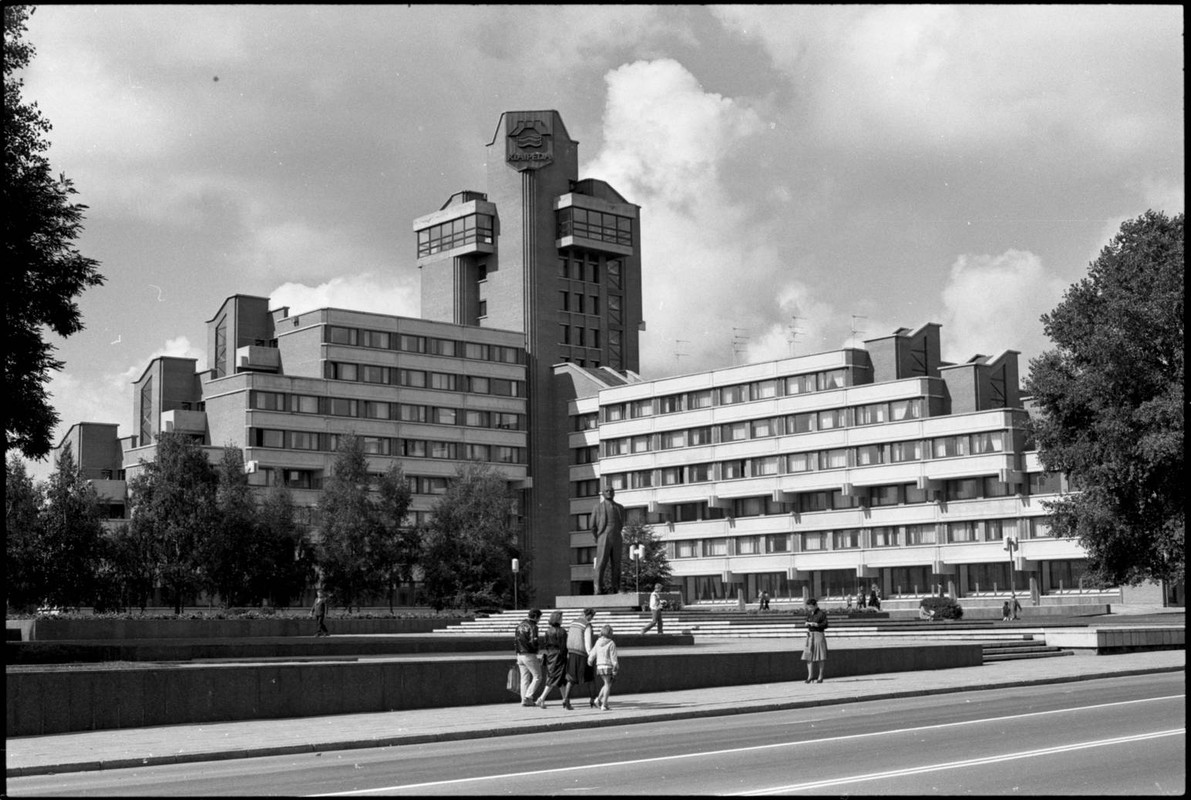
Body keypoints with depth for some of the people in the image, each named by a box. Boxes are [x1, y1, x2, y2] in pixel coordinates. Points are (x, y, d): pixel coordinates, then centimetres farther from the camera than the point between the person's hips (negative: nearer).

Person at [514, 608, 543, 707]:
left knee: (524, 678, 10)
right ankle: (528, 696, -7)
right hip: (529, 655, -8)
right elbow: (533, 642, -21)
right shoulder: (532, 627, -13)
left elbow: (515, 640, 14)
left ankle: (524, 700, 7)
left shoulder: (520, 626, 12)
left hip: (520, 655, 8)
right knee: (537, 677, 2)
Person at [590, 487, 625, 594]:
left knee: (616, 565, 1)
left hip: (616, 541, 3)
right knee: (601, 565, -8)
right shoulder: (598, 507, 4)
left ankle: (615, 589, 2)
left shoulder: (620, 508, 13)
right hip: (603, 540, -3)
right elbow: (593, 526, 7)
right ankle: (598, 589, -8)